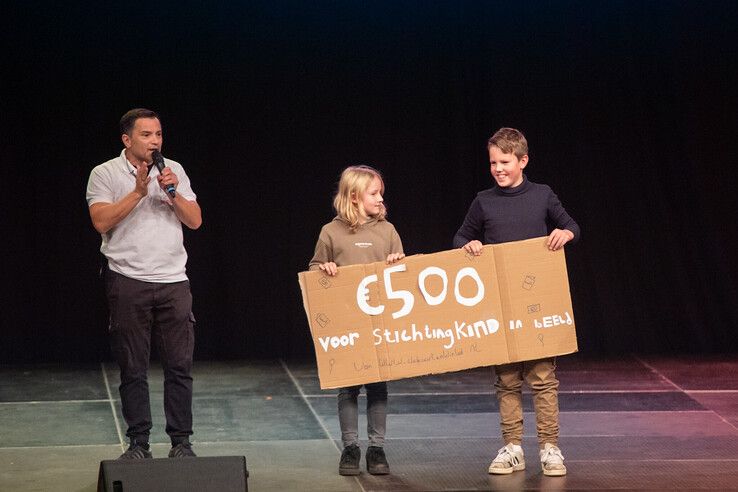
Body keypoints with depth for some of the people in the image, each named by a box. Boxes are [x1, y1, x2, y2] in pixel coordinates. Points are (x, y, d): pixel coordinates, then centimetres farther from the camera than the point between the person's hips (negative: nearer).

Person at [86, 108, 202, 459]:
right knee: (132, 369, 2)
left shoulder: (173, 170, 11)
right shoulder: (105, 174, 1)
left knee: (179, 366, 0)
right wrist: (138, 191, -15)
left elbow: (195, 221, 7)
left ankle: (181, 441, 7)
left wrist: (173, 193, -9)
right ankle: (138, 442, 9)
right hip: (128, 282, -2)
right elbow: (101, 222, -13)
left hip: (173, 281, 2)